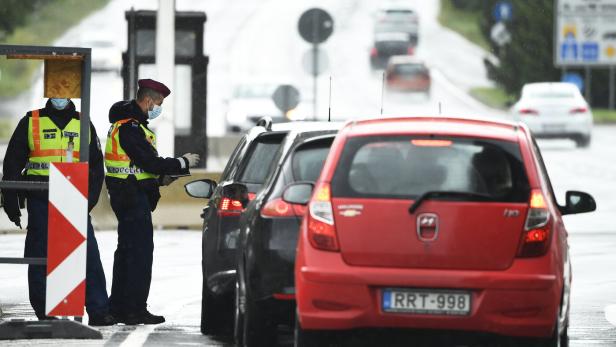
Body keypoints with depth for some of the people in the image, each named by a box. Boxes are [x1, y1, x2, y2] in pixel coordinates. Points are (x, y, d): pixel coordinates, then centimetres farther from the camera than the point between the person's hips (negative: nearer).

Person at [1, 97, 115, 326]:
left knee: (89, 254, -9)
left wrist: (89, 199, -1)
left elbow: (96, 167, 12)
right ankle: (44, 313, 8)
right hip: (40, 201, -1)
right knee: (41, 256, 1)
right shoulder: (31, 123, 7)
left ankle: (98, 311, -10)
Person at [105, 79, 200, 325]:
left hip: (124, 197, 11)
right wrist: (182, 164, -9)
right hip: (134, 198, -11)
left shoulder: (127, 124, 16)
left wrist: (161, 178, 11)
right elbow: (150, 162, -21)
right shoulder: (130, 127, -18)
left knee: (126, 250, 15)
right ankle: (135, 310, -8)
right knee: (141, 250, -8)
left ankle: (118, 307, 20)